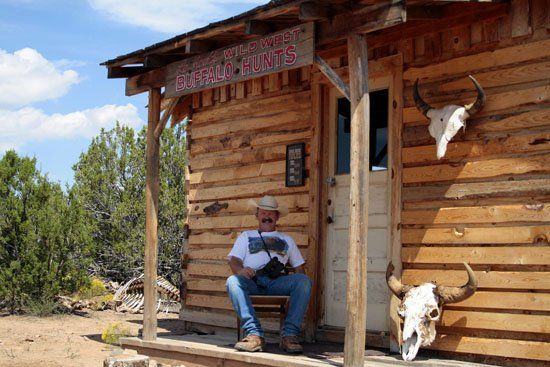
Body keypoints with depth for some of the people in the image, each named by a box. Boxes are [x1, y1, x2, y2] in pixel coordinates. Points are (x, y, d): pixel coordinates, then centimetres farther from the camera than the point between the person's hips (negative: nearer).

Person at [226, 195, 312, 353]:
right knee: (233, 281, -35)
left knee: (304, 280, -29)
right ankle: (254, 334, -41)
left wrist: (296, 287, 1)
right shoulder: (246, 236, 28)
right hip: (252, 281, -1)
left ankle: (289, 334, -33)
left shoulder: (286, 239, 31)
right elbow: (234, 260, 12)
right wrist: (240, 270, -14)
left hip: (277, 281, 1)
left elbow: (299, 267, 24)